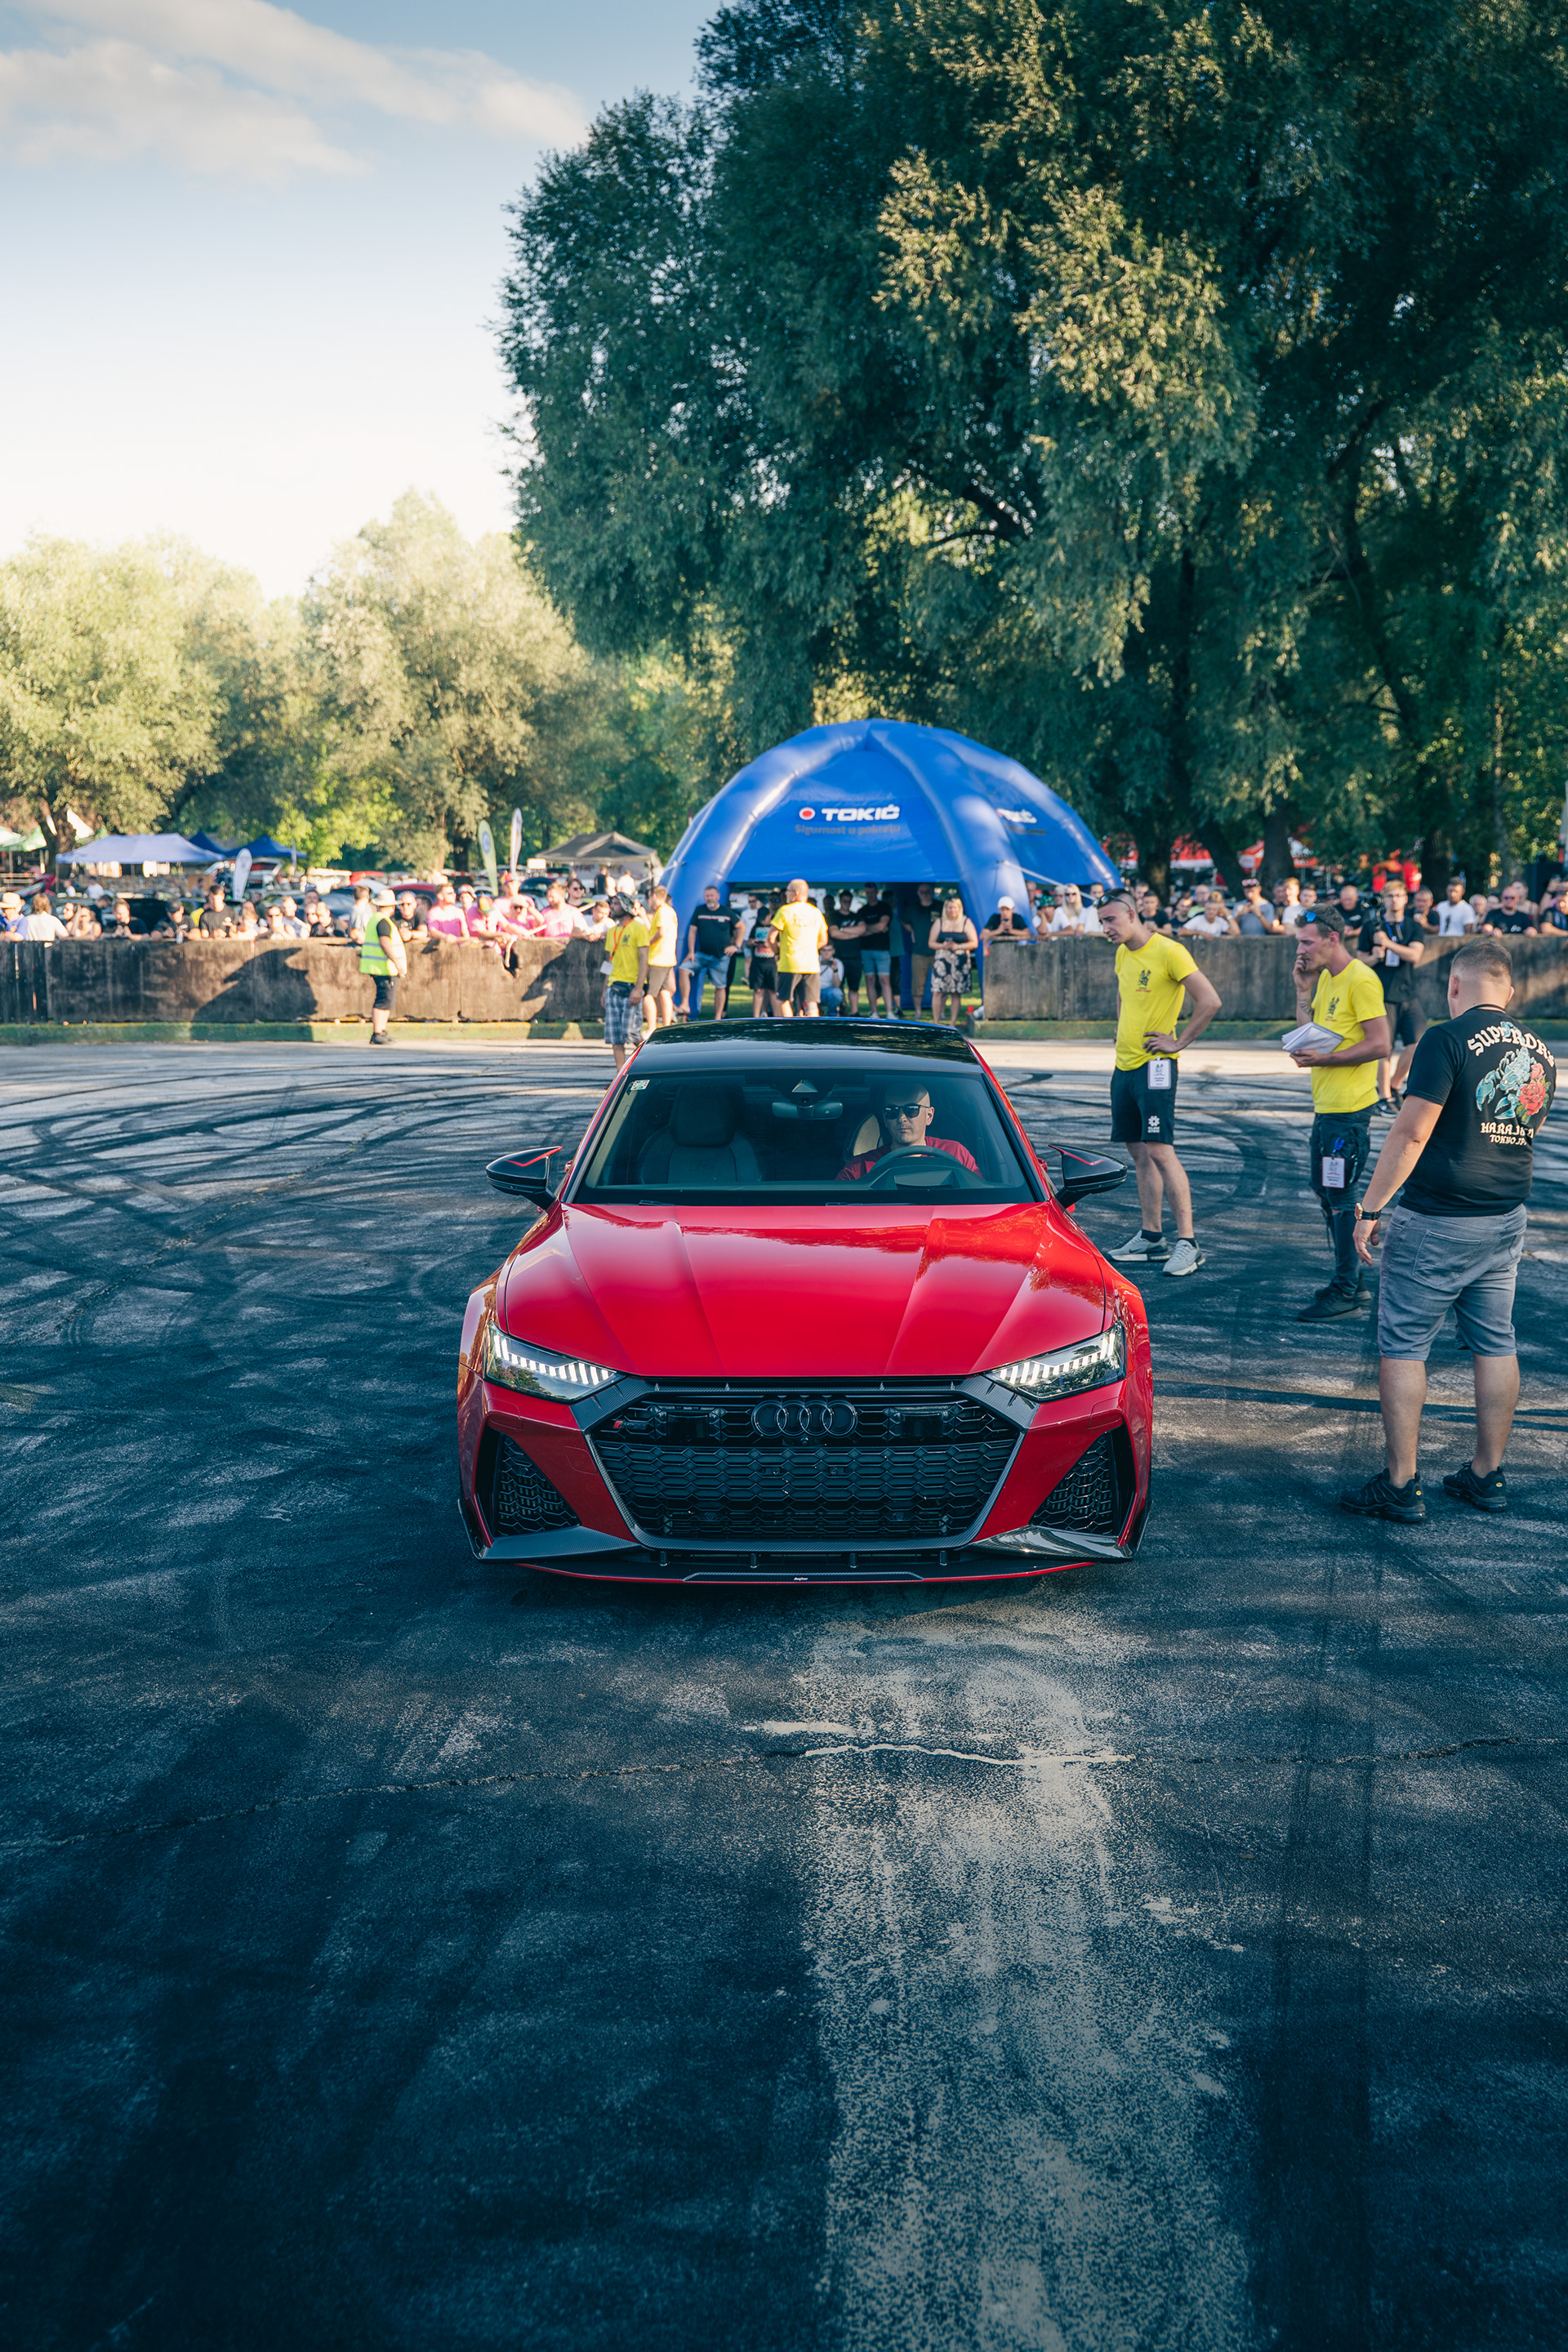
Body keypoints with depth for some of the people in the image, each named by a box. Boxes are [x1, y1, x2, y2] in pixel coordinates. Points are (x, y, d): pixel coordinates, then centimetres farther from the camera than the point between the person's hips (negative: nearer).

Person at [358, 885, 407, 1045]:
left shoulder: (373, 919, 18)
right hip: (385, 967, -11)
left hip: (377, 966, 11)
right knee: (385, 1000, -11)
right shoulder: (383, 921, -14)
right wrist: (396, 961, -26)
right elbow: (385, 942, -23)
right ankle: (377, 1034, -13)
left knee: (388, 1000, 15)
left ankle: (382, 1031, 17)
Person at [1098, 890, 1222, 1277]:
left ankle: (1188, 1242, -11)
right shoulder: (1123, 954, 13)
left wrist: (1178, 1043, -13)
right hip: (1124, 1066, 8)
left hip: (1154, 1066, -8)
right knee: (1140, 1154, 10)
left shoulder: (1168, 952, -12)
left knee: (1160, 1151, -13)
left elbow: (1210, 1001, -16)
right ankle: (1151, 1237, 16)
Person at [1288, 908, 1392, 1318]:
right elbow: (1310, 1032, 17)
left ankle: (1346, 1293, 0)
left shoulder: (1361, 981, -15)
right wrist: (1303, 990, 6)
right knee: (1326, 1192, 16)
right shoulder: (1325, 979, 14)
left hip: (1349, 1110, -10)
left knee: (1340, 1196, -6)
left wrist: (1324, 1059, -20)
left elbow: (1379, 1044, -19)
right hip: (1326, 1106, 10)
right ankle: (1350, 1281, 25)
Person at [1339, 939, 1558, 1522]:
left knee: (1403, 1346, 1)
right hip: (1507, 1219, 7)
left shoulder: (1448, 1040, -14)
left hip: (1436, 1222, -7)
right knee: (1495, 1344, 13)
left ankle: (1400, 1484, 2)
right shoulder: (1539, 1052, 8)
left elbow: (1410, 1134, -18)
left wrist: (1370, 1210, -13)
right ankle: (1486, 1476, 19)